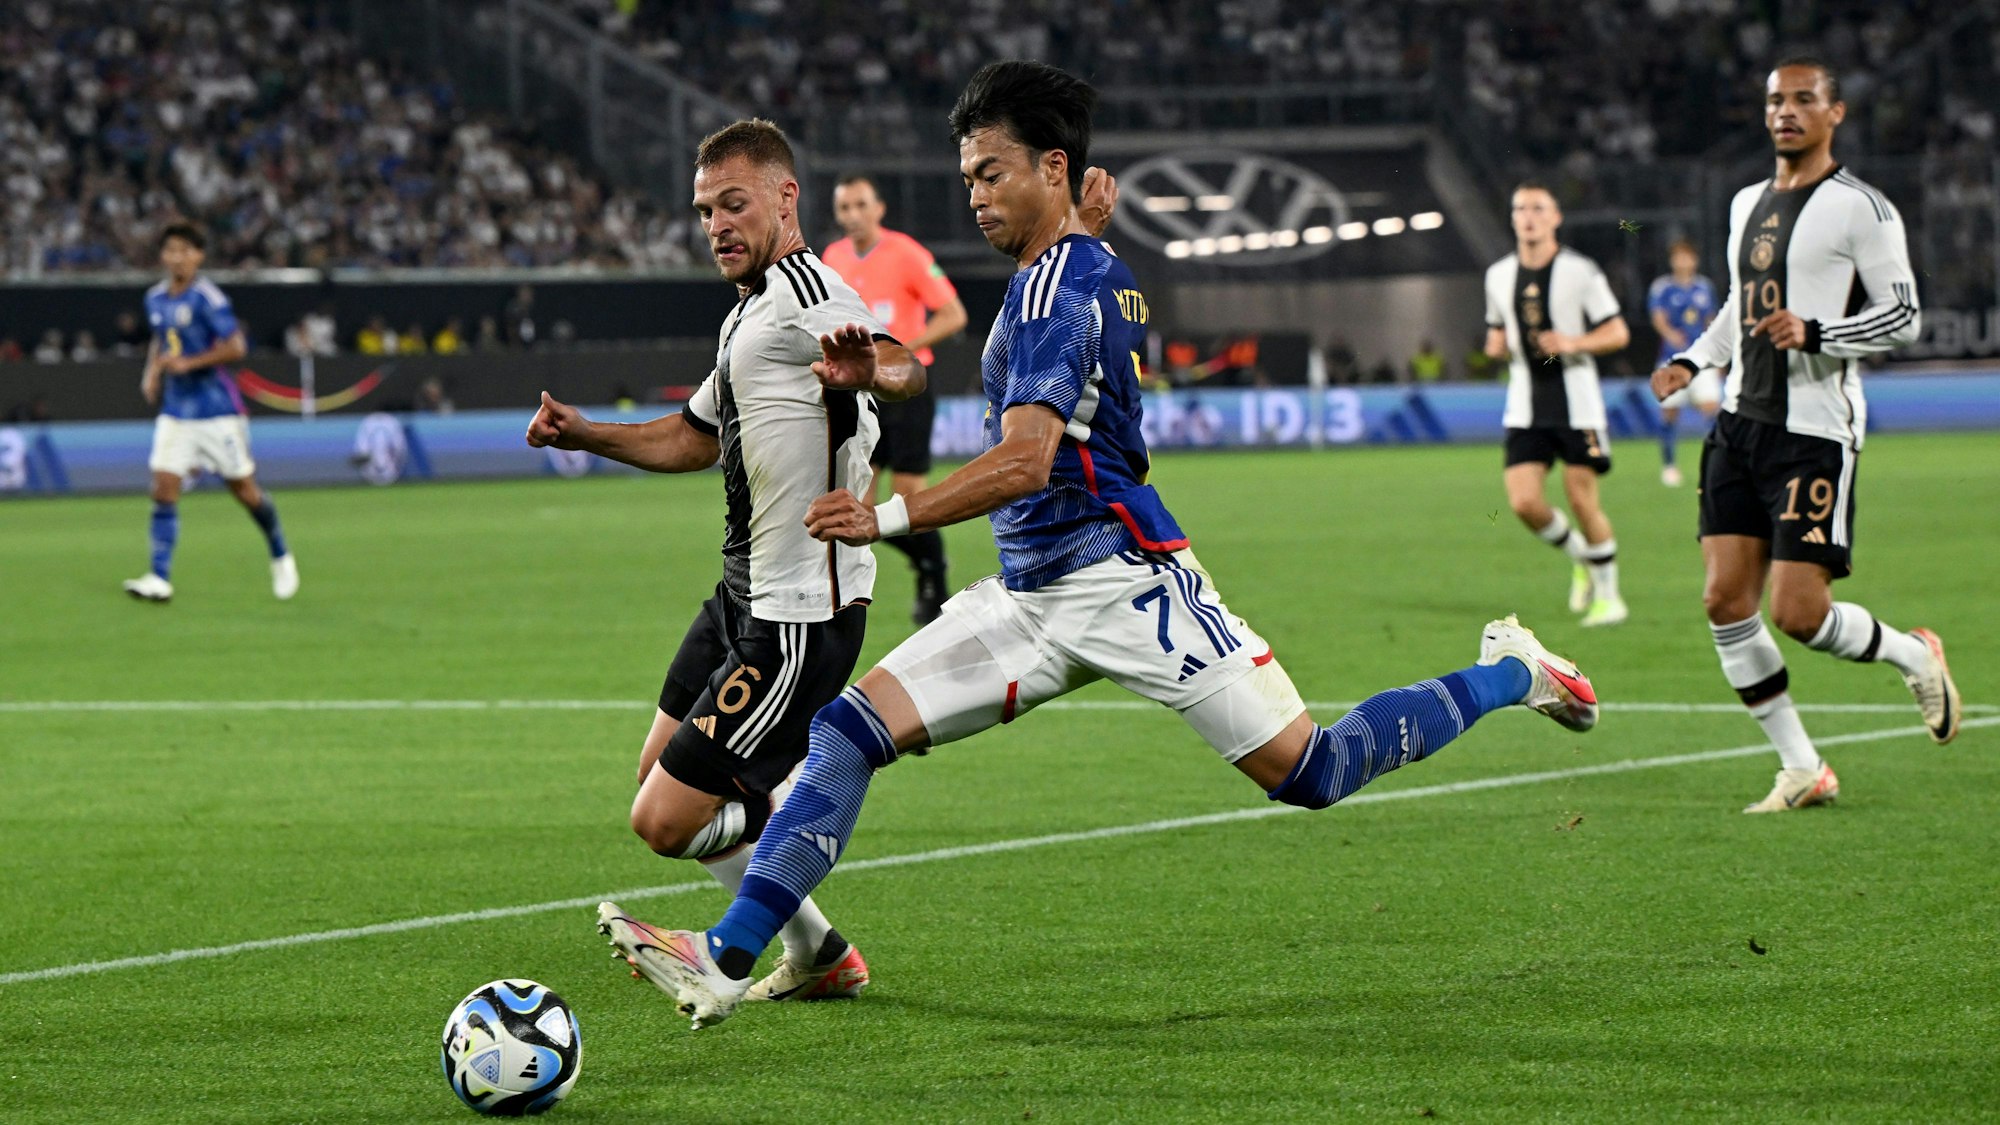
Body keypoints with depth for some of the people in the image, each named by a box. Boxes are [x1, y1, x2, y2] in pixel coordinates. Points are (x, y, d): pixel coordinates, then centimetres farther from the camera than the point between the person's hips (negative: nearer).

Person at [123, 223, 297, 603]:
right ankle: (159, 579, -11)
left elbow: (236, 347, -18)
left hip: (217, 411, -5)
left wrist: (188, 363, -23)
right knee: (164, 490, -8)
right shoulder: (156, 298, 7)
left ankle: (281, 558, 28)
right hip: (176, 411, 5)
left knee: (245, 491, 5)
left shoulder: (207, 298, -14)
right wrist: (153, 371, 7)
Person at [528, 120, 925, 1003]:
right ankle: (817, 959, 33)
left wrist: (869, 371, -60)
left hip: (798, 616, -11)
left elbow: (906, 368, -37)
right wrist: (583, 434, 17)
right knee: (661, 771, 24)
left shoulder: (803, 292, -17)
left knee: (666, 822, -14)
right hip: (744, 598, 11)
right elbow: (697, 437, 31)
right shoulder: (749, 313, 16)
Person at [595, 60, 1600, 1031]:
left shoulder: (1054, 286, -17)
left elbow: (1026, 459, -27)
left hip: (1121, 581, -10)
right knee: (851, 728, -5)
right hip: (1035, 596, 10)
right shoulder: (1096, 268, 10)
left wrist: (888, 519, -32)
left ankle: (1506, 676, 18)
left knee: (1307, 772, -5)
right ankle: (727, 961, -11)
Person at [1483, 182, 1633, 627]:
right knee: (1524, 502, -8)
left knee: (1582, 499, -5)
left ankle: (1607, 592, 13)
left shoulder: (1580, 272, -6)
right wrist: (1497, 346, -2)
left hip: (1577, 402, -4)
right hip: (1526, 406, 4)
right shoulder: (1498, 276, 8)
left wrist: (1573, 343, -20)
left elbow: (1618, 333, -4)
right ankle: (1579, 558, 20)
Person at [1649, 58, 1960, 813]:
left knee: (1799, 611, -12)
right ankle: (1802, 771, 7)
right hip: (1742, 423, 7)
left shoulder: (1861, 209, -6)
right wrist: (1691, 361, 13)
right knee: (1725, 601, -2)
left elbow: (1903, 317, -9)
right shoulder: (1746, 204, 16)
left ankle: (1915, 656, 19)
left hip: (1816, 431, -7)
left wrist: (1814, 333, -22)